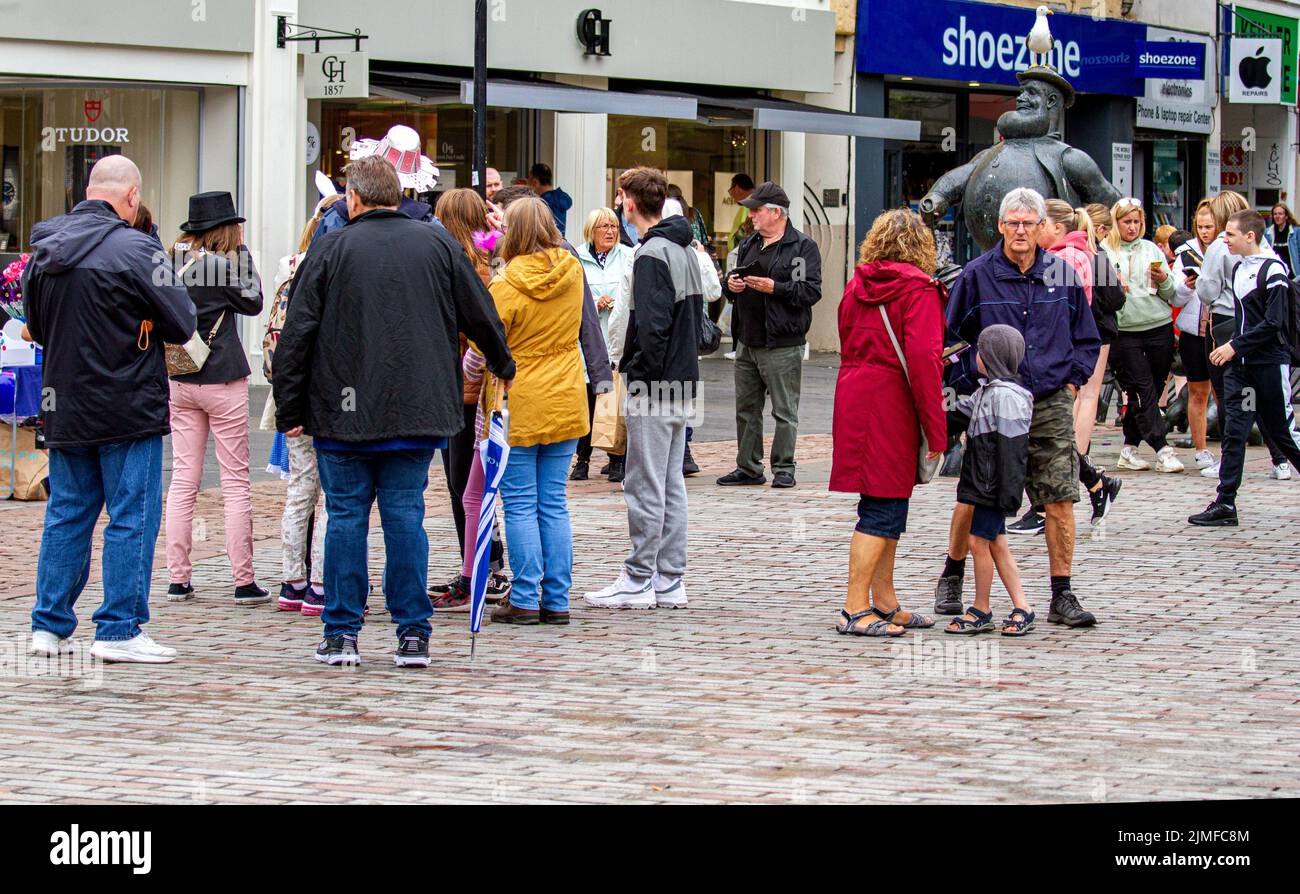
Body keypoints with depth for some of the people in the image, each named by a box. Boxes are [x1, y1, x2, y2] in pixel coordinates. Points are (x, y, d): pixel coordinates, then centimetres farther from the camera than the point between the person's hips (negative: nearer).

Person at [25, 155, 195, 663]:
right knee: (133, 517, 0)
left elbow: (35, 325, 17)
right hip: (128, 407, -6)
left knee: (66, 515, 13)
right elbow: (182, 324, -10)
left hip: (63, 407, 6)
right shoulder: (133, 250, -14)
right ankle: (119, 630, -1)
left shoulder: (45, 249, 6)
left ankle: (49, 625, 15)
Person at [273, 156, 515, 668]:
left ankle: (341, 634, 5)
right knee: (406, 516, 5)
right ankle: (413, 635, 3)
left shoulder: (330, 250, -2)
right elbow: (480, 315, 13)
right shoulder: (438, 245, 5)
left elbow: (296, 336, -3)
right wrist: (504, 367, 31)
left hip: (344, 413, -2)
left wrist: (289, 410, 3)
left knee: (346, 516, 4)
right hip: (418, 412, 2)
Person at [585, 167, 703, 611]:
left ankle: (638, 580, 1)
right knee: (671, 483, 12)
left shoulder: (652, 254, -15)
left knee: (645, 486, -3)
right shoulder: (686, 250, 14)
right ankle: (669, 581, 15)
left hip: (654, 387, -9)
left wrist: (639, 376, -14)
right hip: (682, 384, 9)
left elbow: (653, 328, -22)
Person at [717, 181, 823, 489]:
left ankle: (783, 468, 5)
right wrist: (731, 283, 4)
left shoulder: (803, 247, -6)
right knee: (746, 408, 12)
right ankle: (748, 467, 20)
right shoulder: (749, 245, 17)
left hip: (782, 345, -8)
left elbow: (811, 291, -14)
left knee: (784, 411, -3)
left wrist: (774, 287, -22)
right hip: (747, 342, 8)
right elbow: (734, 278, 27)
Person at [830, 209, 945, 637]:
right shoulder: (918, 290, -10)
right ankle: (855, 610, -8)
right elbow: (923, 359, -18)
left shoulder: (857, 286, 11)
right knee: (883, 509, -5)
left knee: (886, 505, 16)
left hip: (854, 401, 8)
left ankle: (884, 602, 22)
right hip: (893, 405, -8)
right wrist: (935, 430, -15)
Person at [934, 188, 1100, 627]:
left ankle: (1062, 597, 2)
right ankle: (951, 578, 25)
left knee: (1060, 499, -3)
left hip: (1051, 405, 1)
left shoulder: (1062, 274, 6)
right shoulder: (977, 275, 0)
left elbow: (1086, 339, 17)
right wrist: (972, 382, -2)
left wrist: (1072, 380, 6)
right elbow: (952, 336, 7)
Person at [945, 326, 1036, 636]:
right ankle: (1022, 610, 13)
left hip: (994, 483, -10)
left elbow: (1011, 447, -21)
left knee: (978, 541, -4)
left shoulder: (1005, 395, -18)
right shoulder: (987, 390, 12)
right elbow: (963, 411, 30)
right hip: (984, 482, 10)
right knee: (996, 544, 11)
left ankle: (981, 611, 7)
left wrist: (1008, 491, -22)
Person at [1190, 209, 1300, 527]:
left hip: (1270, 363, -7)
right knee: (1234, 431, 0)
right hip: (1240, 364, 7)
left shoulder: (1272, 269, -13)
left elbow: (1273, 323, -17)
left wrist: (1236, 346, -17)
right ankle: (1225, 504, -3)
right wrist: (1233, 345, 8)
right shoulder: (1238, 269, 12)